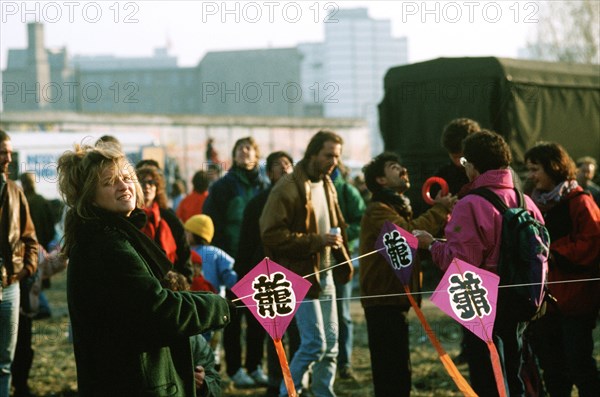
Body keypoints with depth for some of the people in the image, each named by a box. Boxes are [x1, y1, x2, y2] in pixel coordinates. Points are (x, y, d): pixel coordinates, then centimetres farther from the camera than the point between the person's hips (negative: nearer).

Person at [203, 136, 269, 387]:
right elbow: (210, 224, -5)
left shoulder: (265, 187, 7)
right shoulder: (223, 186, -3)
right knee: (233, 317, 2)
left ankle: (254, 366, 19)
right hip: (233, 261, -3)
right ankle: (235, 369, 8)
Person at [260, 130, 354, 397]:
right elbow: (272, 234, -20)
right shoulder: (287, 189, -14)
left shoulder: (327, 185, 14)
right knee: (315, 343, -11)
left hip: (326, 274, 8)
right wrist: (316, 241, -22)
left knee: (330, 344, 9)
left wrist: (344, 263, 10)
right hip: (302, 276, -8)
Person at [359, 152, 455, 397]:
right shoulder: (378, 210, -12)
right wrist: (440, 209, -17)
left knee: (398, 374, 15)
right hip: (384, 302, -10)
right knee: (392, 376, -11)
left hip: (394, 300, 10)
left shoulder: (397, 208, 21)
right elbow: (409, 232, -28)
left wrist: (442, 212, 0)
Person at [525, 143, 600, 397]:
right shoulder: (537, 202, 13)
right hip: (544, 299, 7)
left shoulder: (579, 202, -9)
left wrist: (553, 253, -19)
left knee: (579, 364, -6)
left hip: (574, 299, -7)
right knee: (551, 366, 12)